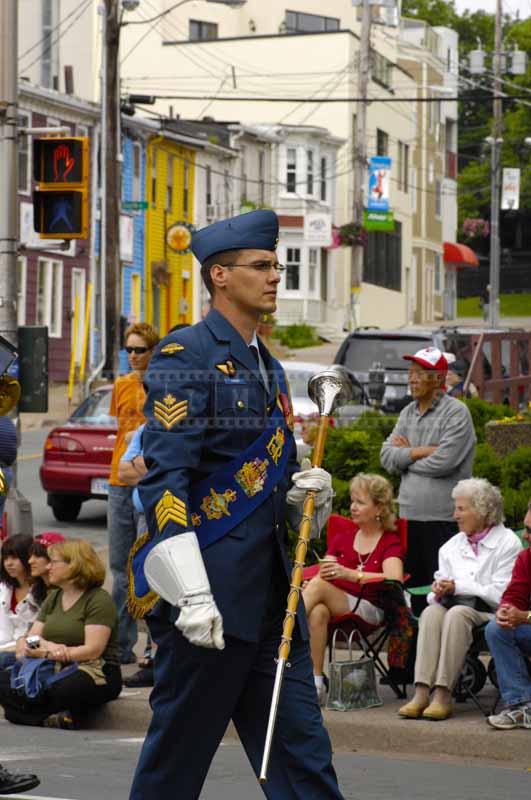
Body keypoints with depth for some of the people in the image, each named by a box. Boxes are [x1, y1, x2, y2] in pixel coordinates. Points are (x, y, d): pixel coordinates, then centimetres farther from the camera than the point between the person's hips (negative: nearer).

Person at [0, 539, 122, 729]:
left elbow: (93, 650, -16)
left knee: (63, 690, -41)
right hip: (54, 670, 7)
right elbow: (29, 639, 9)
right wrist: (47, 646, -16)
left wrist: (47, 653, -23)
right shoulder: (53, 598, 19)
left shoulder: (99, 600, -6)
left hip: (95, 672, -7)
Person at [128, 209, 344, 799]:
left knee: (303, 751, 4)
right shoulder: (185, 355, -10)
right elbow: (165, 479, -19)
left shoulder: (268, 368, 17)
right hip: (211, 589, -8)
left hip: (271, 592, 8)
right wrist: (193, 594, -27)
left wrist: (306, 491, 2)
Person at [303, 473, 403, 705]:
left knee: (318, 586, -32)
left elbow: (394, 579, -13)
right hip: (335, 607, 4)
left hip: (368, 611, -4)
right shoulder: (341, 540, 25)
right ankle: (315, 682, -41)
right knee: (318, 611, -36)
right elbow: (324, 575, 10)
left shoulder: (390, 543, 8)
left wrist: (351, 574, -26)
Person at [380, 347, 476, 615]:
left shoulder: (456, 413, -6)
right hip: (410, 516, 7)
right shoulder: (408, 413, 16)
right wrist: (421, 451, -8)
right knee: (414, 586, 9)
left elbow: (443, 462, -16)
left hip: (443, 519, -7)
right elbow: (386, 457, 6)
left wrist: (405, 455, -2)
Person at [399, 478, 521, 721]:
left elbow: (501, 594, -8)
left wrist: (458, 587, -7)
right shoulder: (452, 545, 21)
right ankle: (422, 691, -41)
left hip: (488, 611, -5)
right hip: (453, 605, 5)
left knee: (457, 613, -35)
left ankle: (443, 694, -41)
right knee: (431, 612, -28)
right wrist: (439, 591, -4)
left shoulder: (507, 542, 1)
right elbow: (439, 589, 20)